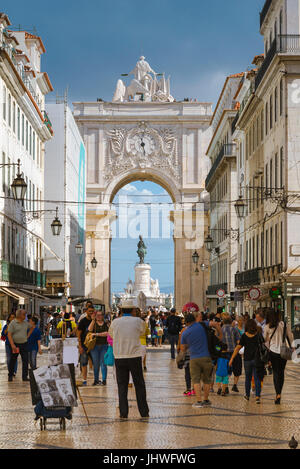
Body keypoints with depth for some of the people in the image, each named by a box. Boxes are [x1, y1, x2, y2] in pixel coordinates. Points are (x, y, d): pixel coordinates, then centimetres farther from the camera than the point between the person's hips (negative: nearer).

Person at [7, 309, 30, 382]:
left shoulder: (25, 323, 6)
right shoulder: (12, 323, -9)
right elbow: (9, 335, -14)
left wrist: (28, 336, 14)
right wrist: (12, 345, -22)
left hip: (24, 344, 4)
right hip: (15, 344, -4)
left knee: (25, 360, -4)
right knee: (13, 361, 7)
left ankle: (25, 376, 1)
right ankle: (10, 376, 22)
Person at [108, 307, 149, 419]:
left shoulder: (115, 322, 1)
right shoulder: (138, 321, -3)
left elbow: (111, 334, 19)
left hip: (119, 357, 1)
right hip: (135, 356, -1)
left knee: (122, 385, 6)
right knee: (139, 385, 9)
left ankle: (123, 413, 2)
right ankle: (144, 412, 13)